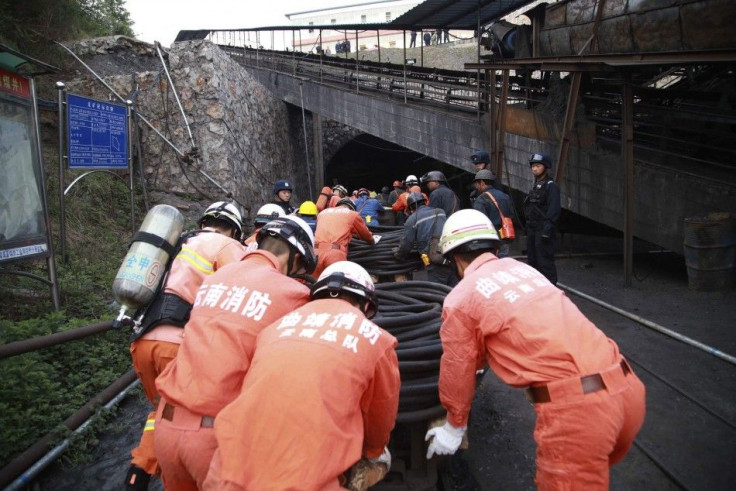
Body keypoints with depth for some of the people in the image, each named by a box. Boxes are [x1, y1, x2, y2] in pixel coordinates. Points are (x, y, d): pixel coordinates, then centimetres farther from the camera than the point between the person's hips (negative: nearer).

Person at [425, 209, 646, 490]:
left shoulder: (459, 299, 3)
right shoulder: (522, 268, 22)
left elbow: (457, 372, 13)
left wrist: (454, 426, 29)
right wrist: (483, 358, 56)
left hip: (574, 407, -7)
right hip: (628, 388, 7)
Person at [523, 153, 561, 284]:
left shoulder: (551, 186, -10)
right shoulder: (535, 185, 17)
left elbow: (554, 210, -18)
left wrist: (547, 230, -24)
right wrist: (528, 227, 17)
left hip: (543, 230, -9)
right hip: (532, 229, 9)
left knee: (545, 261, -8)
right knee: (532, 260, 16)